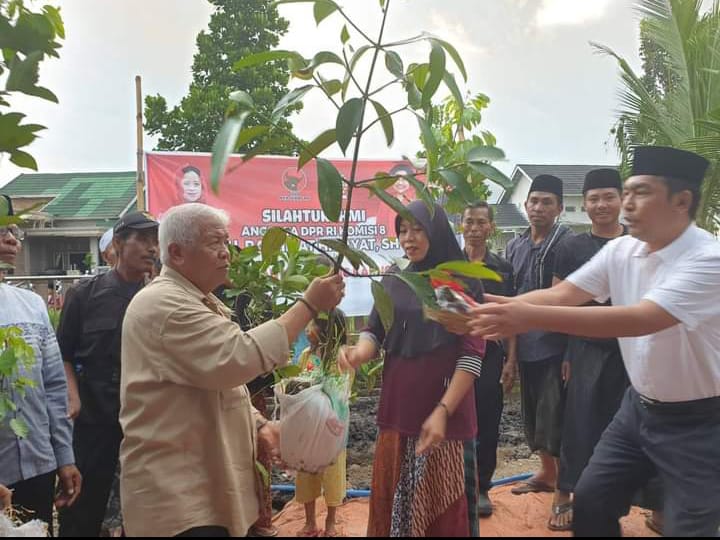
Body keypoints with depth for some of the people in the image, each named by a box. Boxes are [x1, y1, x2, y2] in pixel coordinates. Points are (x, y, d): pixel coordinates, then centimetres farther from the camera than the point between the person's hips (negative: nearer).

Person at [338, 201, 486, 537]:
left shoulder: (463, 281, -4)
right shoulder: (392, 282, 9)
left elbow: (472, 354, -10)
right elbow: (375, 333, 6)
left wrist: (443, 411, -18)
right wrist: (358, 353, -18)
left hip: (446, 410, -4)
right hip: (398, 408, 4)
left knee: (445, 505, 5)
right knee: (392, 499, 12)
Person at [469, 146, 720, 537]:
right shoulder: (620, 251, -4)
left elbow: (642, 319, -37)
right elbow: (561, 295, -8)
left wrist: (531, 317, -45)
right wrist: (497, 310, -25)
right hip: (639, 406, 6)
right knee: (590, 502, 11)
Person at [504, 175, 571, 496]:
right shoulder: (514, 246, 11)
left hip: (555, 344, -6)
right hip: (525, 344, 7)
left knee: (556, 417, -3)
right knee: (533, 413, 16)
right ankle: (547, 473, 33)